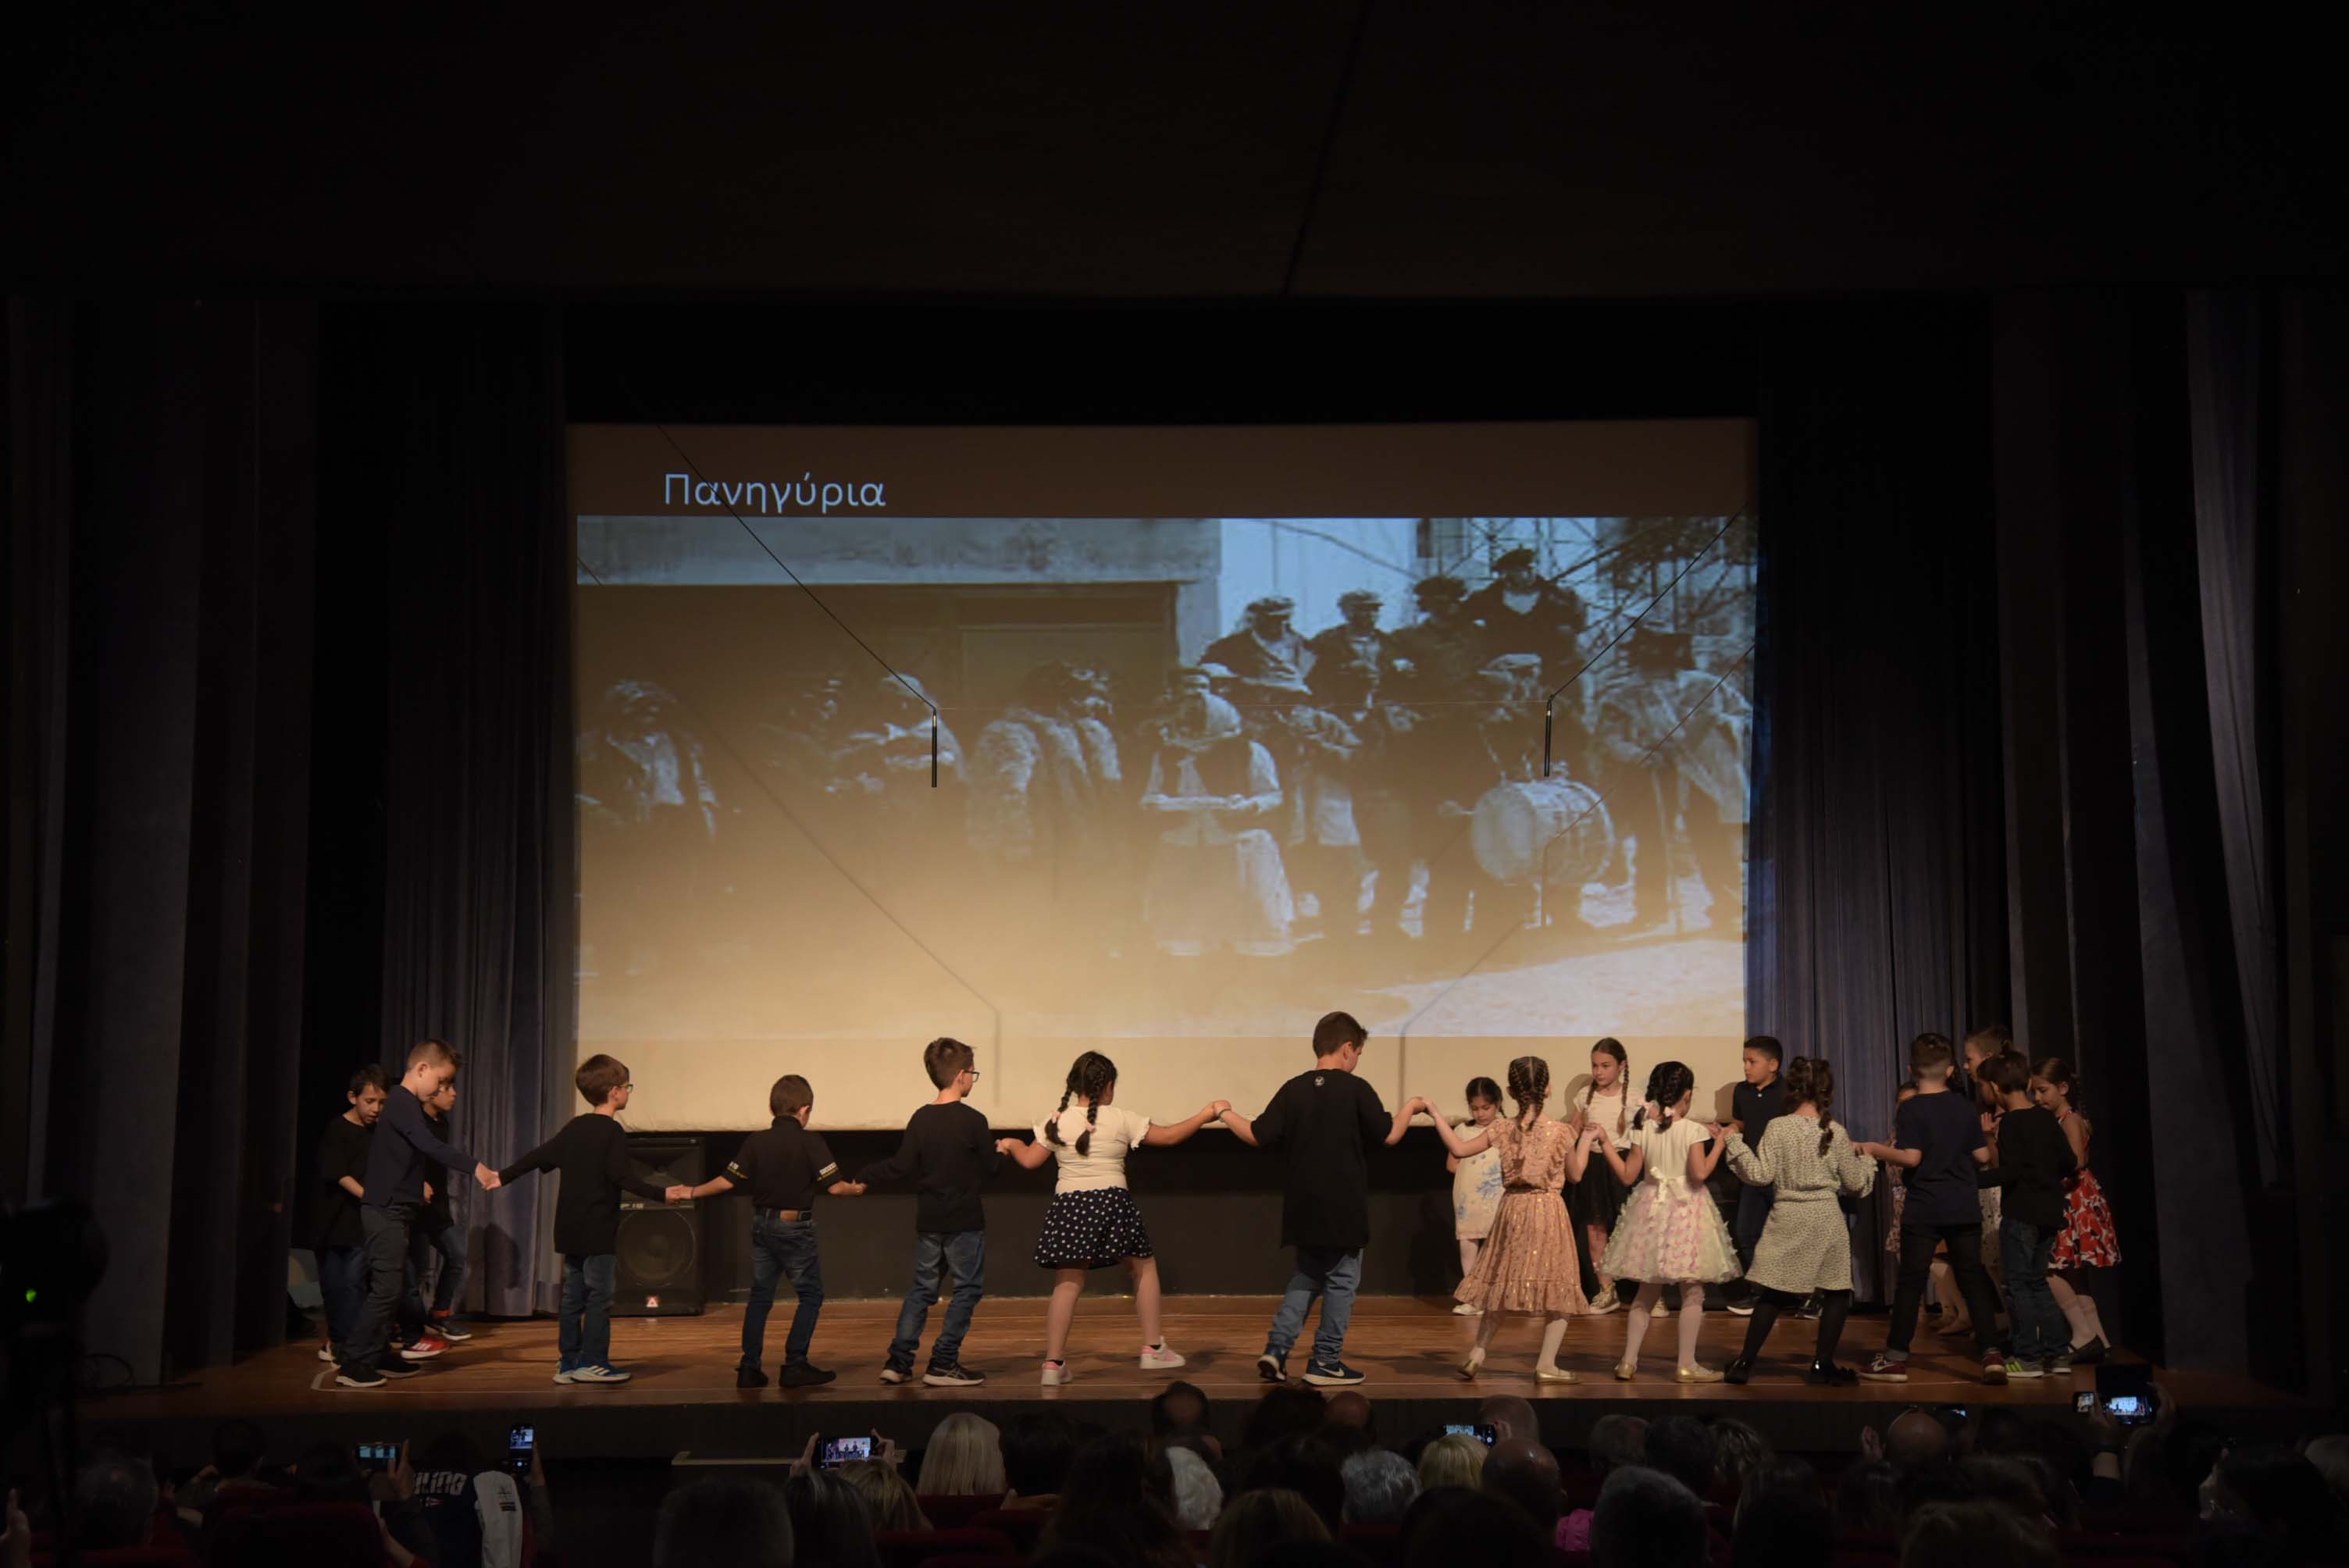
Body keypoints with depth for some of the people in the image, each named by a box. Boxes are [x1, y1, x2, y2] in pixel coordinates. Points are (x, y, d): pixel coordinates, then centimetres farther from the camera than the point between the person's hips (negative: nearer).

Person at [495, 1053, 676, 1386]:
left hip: (569, 1230, 7)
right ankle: (592, 1362, -1)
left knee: (573, 1296, 11)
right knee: (599, 1296, -1)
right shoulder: (613, 1131, -11)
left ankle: (567, 1363, 15)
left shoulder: (574, 1127, 10)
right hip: (598, 1230, -7)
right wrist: (661, 1194, -23)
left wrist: (503, 1177, 27)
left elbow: (539, 1156, 14)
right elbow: (621, 1177, -20)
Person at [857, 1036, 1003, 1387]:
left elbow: (902, 1167, -3)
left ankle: (898, 1360, 11)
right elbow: (990, 1167, -3)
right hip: (964, 1222, -5)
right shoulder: (973, 1121, -13)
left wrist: (865, 1176, 12)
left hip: (928, 1220, 5)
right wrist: (1001, 1152, 18)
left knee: (922, 1288, 15)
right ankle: (942, 1364, 3)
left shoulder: (920, 1119, -1)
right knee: (968, 1288, 6)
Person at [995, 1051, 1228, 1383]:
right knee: (1145, 1267, 18)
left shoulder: (1056, 1122, 2)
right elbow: (1168, 1137, 1)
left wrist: (1012, 1145, 26)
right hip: (1112, 1202, -2)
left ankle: (1054, 1363, 0)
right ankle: (1153, 1348, 20)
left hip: (1069, 1206, 2)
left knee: (1067, 1283, 5)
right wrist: (1205, 1115, 12)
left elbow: (1030, 1161, 4)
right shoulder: (1120, 1120, -4)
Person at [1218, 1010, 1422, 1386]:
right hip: (1344, 1210, -4)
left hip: (1302, 1209, 4)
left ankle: (1276, 1348, 7)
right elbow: (1390, 1135, -5)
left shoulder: (1293, 1090, -1)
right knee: (1341, 1281, 8)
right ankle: (1326, 1362, 10)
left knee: (1307, 1275, 19)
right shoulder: (1356, 1089, -10)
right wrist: (1410, 1108, 14)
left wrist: (1227, 1115, 14)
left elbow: (1258, 1136, -3)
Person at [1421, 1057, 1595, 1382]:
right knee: (1558, 1291, 5)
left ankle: (1478, 1354, 15)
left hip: (1513, 1209, 3)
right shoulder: (1560, 1131, -8)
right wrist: (1586, 1140, 19)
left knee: (1502, 1284, 16)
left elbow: (1459, 1149, -2)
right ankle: (1546, 1364, 2)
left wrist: (1435, 1114, 7)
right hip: (1549, 1211, -3)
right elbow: (1575, 1173, 5)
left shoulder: (1501, 1129, -3)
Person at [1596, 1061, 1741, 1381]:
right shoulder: (1693, 1130, -12)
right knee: (1692, 1293, 5)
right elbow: (1699, 1173, -21)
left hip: (1650, 1208, 5)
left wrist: (1605, 1144, 9)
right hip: (1685, 1209, -5)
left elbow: (1628, 1176, -1)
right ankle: (1687, 1365, 6)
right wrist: (1719, 1143, -11)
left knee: (1647, 1292, 14)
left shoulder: (1643, 1128, -1)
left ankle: (1628, 1362, 14)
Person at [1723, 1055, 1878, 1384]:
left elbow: (1761, 1175, -9)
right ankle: (1822, 1364, 10)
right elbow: (1855, 1183, 5)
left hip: (1787, 1218, 1)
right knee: (1836, 1292, 11)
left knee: (1773, 1293, 7)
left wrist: (1735, 1144, -1)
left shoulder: (1777, 1128, -6)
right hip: (1826, 1219, -1)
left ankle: (1746, 1362, 8)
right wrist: (1864, 1160, 24)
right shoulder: (1836, 1133, -2)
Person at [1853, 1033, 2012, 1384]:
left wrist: (1873, 1149, -7)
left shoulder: (1909, 1110, -8)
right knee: (1973, 1280, 8)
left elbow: (1911, 1157, -18)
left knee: (1910, 1282, 2)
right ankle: (1991, 1353, 1)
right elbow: (1982, 1156, 6)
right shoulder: (1963, 1106, 5)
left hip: (1923, 1210, -3)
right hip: (1965, 1210, 3)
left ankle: (1896, 1357, 6)